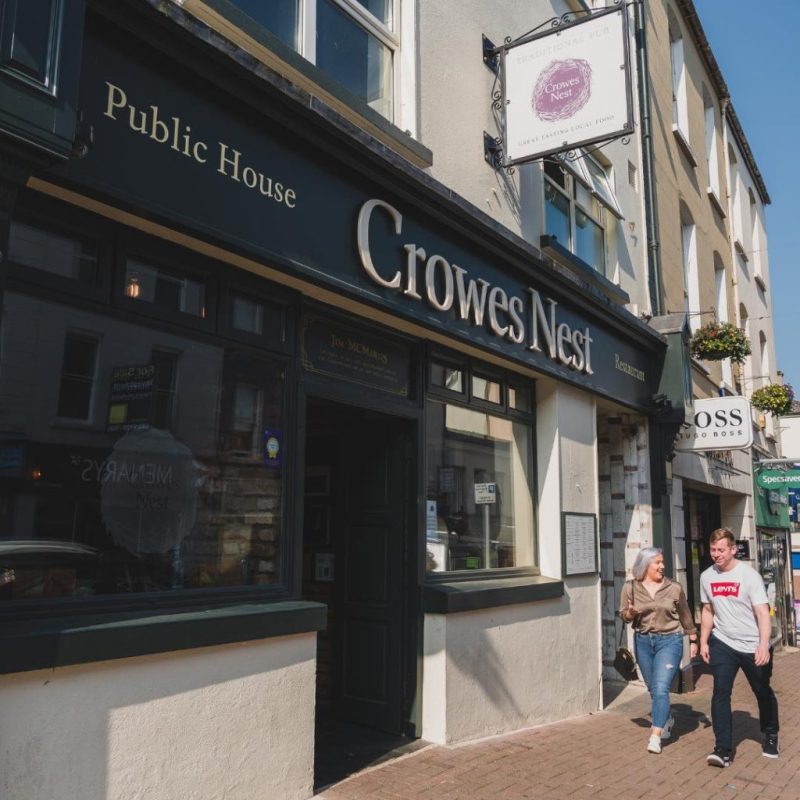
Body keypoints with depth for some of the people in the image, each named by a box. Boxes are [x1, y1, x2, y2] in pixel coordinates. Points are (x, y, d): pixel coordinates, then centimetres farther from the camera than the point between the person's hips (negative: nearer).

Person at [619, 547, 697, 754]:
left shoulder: (674, 588, -2)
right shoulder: (630, 588, -1)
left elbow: (685, 616, 9)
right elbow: (623, 614, 5)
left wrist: (693, 640, 12)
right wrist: (631, 613, -17)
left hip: (669, 640, -2)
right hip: (643, 641, 3)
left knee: (661, 688, -12)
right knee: (653, 689, 14)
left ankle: (655, 735, -9)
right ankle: (667, 719, 40)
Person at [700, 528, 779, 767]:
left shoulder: (749, 575, -14)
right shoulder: (707, 577, 0)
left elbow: (763, 613, -19)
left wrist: (764, 645, -31)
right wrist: (704, 642, 7)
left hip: (753, 646, -3)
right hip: (723, 644, 3)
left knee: (763, 693, 15)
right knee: (720, 693, -8)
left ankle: (771, 736, 39)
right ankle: (723, 749, -6)